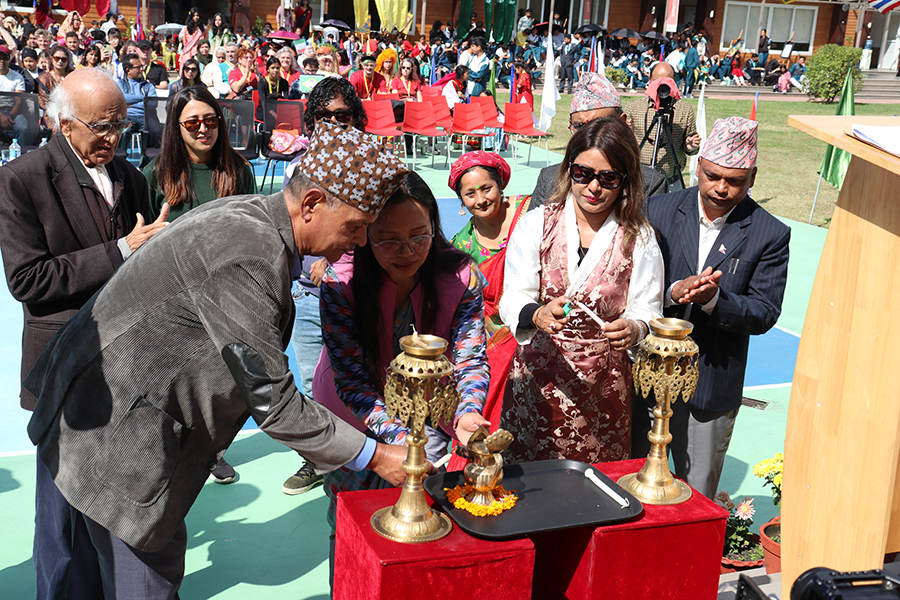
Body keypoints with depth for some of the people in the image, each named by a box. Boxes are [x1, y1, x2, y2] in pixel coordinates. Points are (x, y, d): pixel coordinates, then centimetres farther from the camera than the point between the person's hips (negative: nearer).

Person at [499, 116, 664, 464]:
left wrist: (633, 328, -26)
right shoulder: (537, 224, -1)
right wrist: (539, 315, -28)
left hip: (603, 386, 0)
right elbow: (513, 299, -6)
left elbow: (646, 311, -3)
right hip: (537, 381, 0)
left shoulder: (639, 239, 0)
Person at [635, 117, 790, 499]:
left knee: (697, 500, 12)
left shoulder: (770, 235, -4)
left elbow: (764, 313, -6)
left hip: (712, 391, -1)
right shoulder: (660, 211, -1)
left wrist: (714, 299, -24)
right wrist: (673, 293, -23)